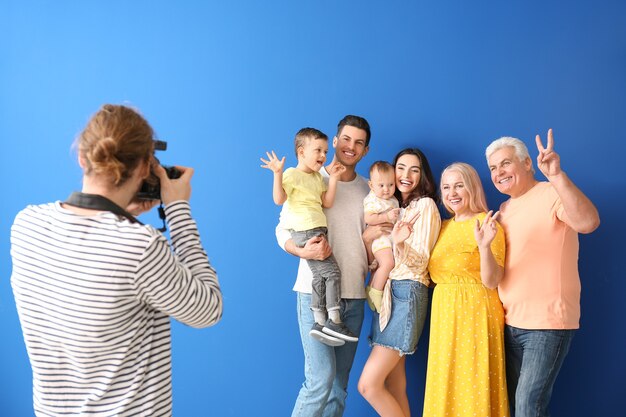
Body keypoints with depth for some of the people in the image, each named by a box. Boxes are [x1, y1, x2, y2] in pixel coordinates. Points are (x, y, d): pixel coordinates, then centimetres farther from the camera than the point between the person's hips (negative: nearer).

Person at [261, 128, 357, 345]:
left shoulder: (318, 177, 19)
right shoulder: (292, 174, -5)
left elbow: (327, 203, 9)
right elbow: (279, 199, -15)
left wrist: (333, 178, 5)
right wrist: (277, 174, -24)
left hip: (316, 231, 9)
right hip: (305, 231, -8)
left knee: (320, 274, 6)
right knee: (332, 271, -10)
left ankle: (320, 322, 9)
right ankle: (334, 321, -3)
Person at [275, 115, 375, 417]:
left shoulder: (368, 190, 13)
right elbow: (283, 230, -2)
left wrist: (372, 236, -2)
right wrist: (302, 251, -21)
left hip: (354, 295, 5)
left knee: (340, 383, 10)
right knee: (321, 379, -11)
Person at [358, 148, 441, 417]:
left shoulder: (425, 205, -4)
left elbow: (420, 261, -11)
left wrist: (400, 244, -29)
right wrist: (369, 236, 0)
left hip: (407, 293, -8)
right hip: (385, 293, 8)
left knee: (369, 385, -11)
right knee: (393, 385, 8)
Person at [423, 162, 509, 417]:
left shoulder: (486, 224, -9)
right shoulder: (443, 227, 12)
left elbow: (491, 282, -15)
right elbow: (433, 274, 10)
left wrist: (484, 245, -32)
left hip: (474, 313, -6)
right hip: (444, 314, 7)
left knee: (473, 388, 0)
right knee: (445, 388, 13)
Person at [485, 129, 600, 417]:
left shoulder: (552, 194, -12)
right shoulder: (504, 209, 13)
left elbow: (588, 222, -34)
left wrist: (557, 175, -42)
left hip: (547, 322, -8)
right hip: (510, 322, 8)